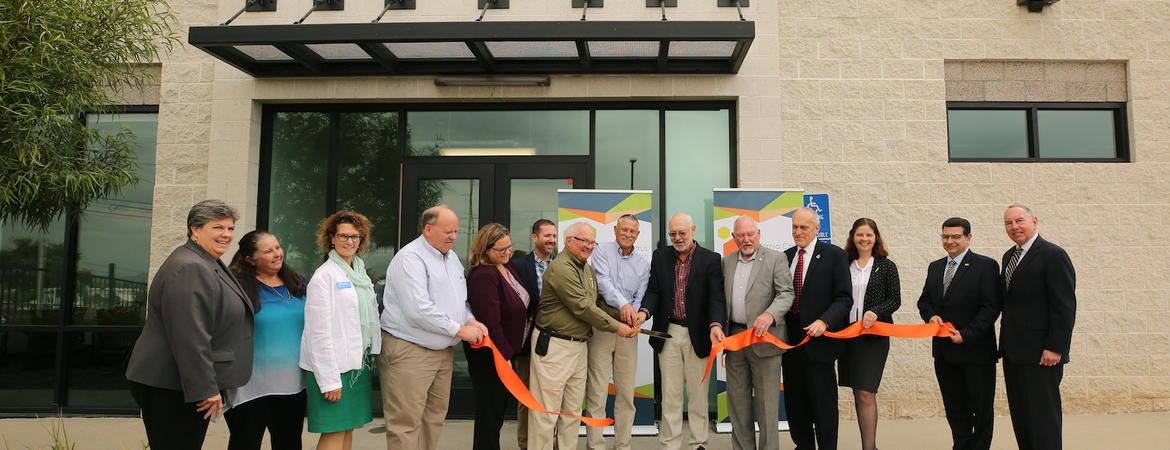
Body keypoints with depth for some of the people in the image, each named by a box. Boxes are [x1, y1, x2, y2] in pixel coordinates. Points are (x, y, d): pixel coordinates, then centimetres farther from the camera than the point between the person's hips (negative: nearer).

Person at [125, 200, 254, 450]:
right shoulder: (189, 269, -18)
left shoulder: (208, 265, 17)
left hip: (188, 384, 10)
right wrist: (206, 389, -23)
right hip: (171, 389, -10)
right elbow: (189, 336, -25)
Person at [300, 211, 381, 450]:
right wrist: (329, 380, -17)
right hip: (333, 366, -7)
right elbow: (319, 332, -14)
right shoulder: (324, 276, -10)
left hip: (358, 364, 7)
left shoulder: (360, 273, 13)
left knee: (348, 428, 11)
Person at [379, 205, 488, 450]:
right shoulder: (410, 259, -15)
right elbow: (419, 310, -24)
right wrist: (460, 330, -18)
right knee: (406, 422, -3)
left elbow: (459, 299, 22)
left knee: (434, 417, 15)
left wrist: (471, 321, 1)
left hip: (443, 351, 9)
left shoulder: (452, 257, 12)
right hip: (408, 351, -9)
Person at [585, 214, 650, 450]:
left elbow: (641, 297, 9)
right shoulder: (602, 250, 3)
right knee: (596, 392, -4)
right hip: (600, 327, -4)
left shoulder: (643, 264, 14)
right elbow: (603, 281, -12)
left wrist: (635, 313, -13)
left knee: (626, 393, 8)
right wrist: (622, 304, -26)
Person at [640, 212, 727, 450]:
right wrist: (645, 311, -19)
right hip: (668, 333, 2)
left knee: (698, 394, 7)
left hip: (697, 335, -2)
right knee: (670, 394, 8)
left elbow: (716, 297, -10)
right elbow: (653, 291, 2)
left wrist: (715, 325, -27)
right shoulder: (660, 257, 6)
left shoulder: (710, 259, -3)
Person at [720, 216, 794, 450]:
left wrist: (769, 315, -26)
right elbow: (721, 298, 15)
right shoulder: (726, 262, 13)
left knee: (767, 402, -1)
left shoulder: (776, 259, -2)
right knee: (737, 401, 12)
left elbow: (786, 294, -9)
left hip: (764, 337, -5)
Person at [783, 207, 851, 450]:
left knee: (823, 402, 2)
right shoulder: (786, 256, 11)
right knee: (794, 400, 13)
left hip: (818, 338, -5)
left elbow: (844, 298, -8)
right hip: (790, 338, 5)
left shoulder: (834, 255, -4)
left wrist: (824, 322, -21)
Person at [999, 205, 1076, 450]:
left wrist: (1055, 348, -18)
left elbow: (1065, 307, -14)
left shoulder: (1053, 255, -10)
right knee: (1019, 416, 12)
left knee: (1043, 417, -2)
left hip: (1040, 355, -8)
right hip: (1013, 352, 8)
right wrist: (1005, 344, 12)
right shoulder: (1009, 256, 14)